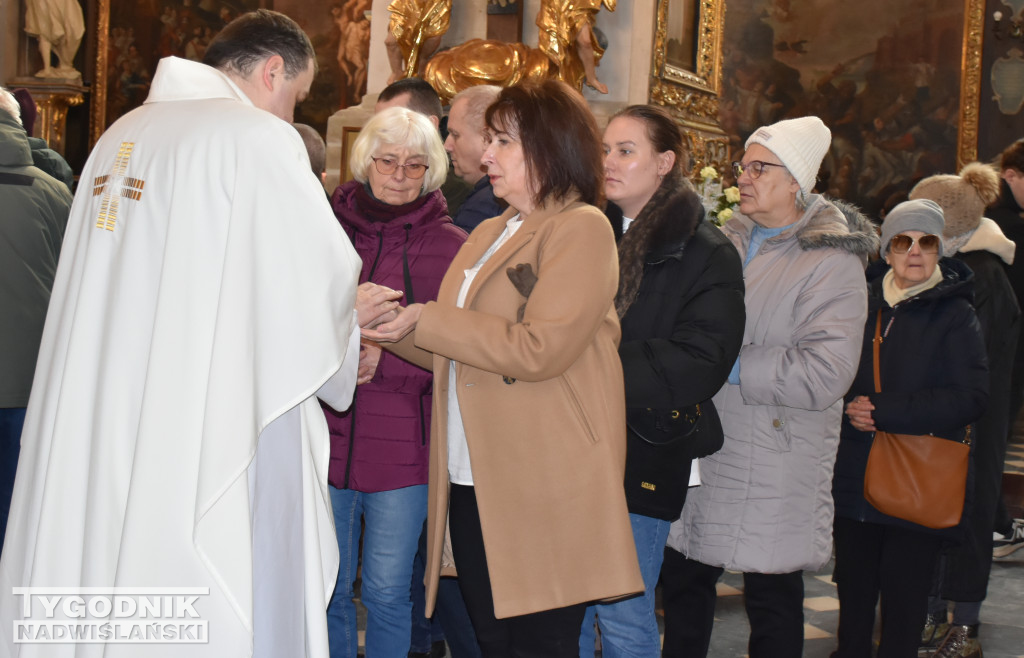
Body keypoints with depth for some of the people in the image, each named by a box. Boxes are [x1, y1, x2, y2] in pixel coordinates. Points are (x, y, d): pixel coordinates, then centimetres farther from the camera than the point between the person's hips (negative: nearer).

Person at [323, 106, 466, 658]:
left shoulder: (451, 247, 0)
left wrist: (387, 361, -17)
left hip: (402, 447, -2)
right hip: (325, 438, 2)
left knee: (387, 593, 8)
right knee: (326, 589, 10)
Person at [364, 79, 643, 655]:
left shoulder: (581, 228, -8)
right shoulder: (489, 234, 18)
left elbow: (540, 348, -20)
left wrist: (425, 321, -14)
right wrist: (389, 326, 7)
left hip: (543, 493, -8)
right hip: (474, 483, 8)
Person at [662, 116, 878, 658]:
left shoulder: (832, 263, -11)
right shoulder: (724, 242, 9)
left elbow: (824, 375, -21)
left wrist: (730, 364, -18)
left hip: (771, 466, -6)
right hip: (699, 445, 6)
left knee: (771, 602, 6)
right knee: (682, 581, 14)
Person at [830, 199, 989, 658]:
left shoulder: (955, 315, -2)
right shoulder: (862, 304, 10)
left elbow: (968, 398, -13)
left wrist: (883, 411, -17)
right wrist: (847, 410, -6)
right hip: (854, 479, 4)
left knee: (904, 608, 2)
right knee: (853, 599, 10)